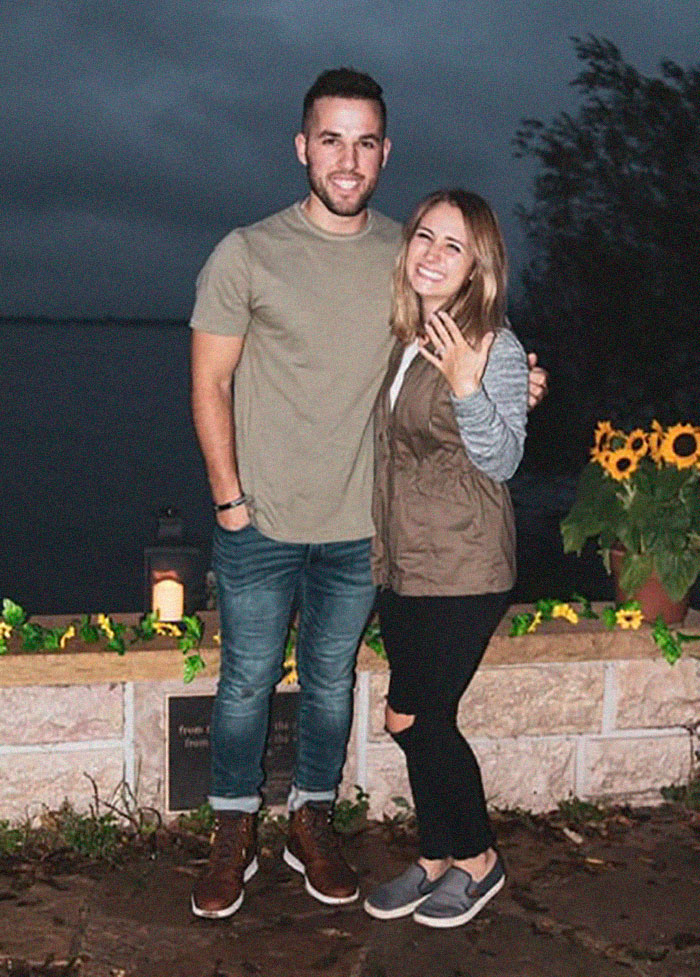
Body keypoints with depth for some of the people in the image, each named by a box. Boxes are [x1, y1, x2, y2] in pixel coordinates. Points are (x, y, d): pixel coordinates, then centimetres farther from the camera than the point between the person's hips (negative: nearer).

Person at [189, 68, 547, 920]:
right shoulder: (247, 254, -8)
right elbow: (210, 382, -5)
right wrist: (230, 497, -9)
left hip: (361, 525, 3)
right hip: (261, 523, -2)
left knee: (331, 680, 16)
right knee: (246, 682, 9)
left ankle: (311, 825, 35)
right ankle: (234, 836, 29)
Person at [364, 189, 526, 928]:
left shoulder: (496, 349, -12)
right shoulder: (399, 339, 9)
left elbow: (502, 461, -15)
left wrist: (466, 387, -29)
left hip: (463, 568, -7)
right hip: (399, 561, 7)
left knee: (414, 716, -3)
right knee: (422, 718, 13)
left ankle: (477, 859, 19)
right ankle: (436, 857, 29)